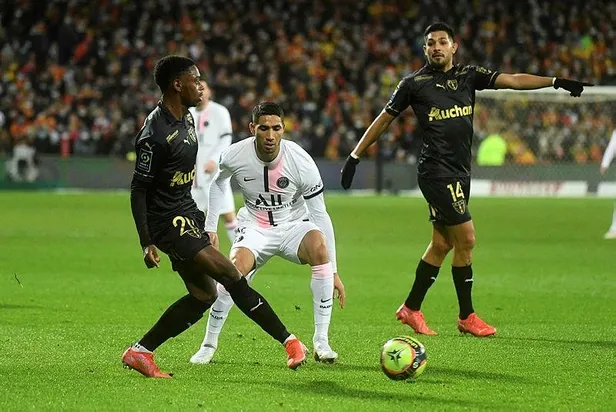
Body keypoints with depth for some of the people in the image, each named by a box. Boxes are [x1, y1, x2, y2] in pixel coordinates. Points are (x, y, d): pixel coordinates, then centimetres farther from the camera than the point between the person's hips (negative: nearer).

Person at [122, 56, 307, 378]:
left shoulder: (186, 118, 9)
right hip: (168, 221, -11)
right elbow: (138, 190, -18)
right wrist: (146, 243, -21)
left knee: (203, 295, 10)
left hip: (187, 213, 11)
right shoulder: (155, 134, -21)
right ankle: (289, 341, -14)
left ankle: (141, 351, 16)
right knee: (230, 275, -16)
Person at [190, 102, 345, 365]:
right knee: (235, 270, -30)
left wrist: (333, 271, -17)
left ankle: (321, 341, -25)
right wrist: (210, 227, 5)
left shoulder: (300, 161, -22)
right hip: (254, 229, 0)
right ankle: (209, 344, -6)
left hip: (293, 226, 0)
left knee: (319, 246, -34)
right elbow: (218, 183, 9)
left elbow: (320, 215, -16)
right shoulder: (234, 156, -18)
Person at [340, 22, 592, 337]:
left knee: (442, 243, 11)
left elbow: (513, 81, 3)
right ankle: (467, 317, 1)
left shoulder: (468, 76, 10)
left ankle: (411, 309, 24)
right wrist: (355, 156, 7)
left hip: (460, 171, 6)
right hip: (437, 171, -6)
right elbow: (383, 120, 7)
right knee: (466, 239, -10)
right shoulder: (414, 84, -1)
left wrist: (556, 81, -7)